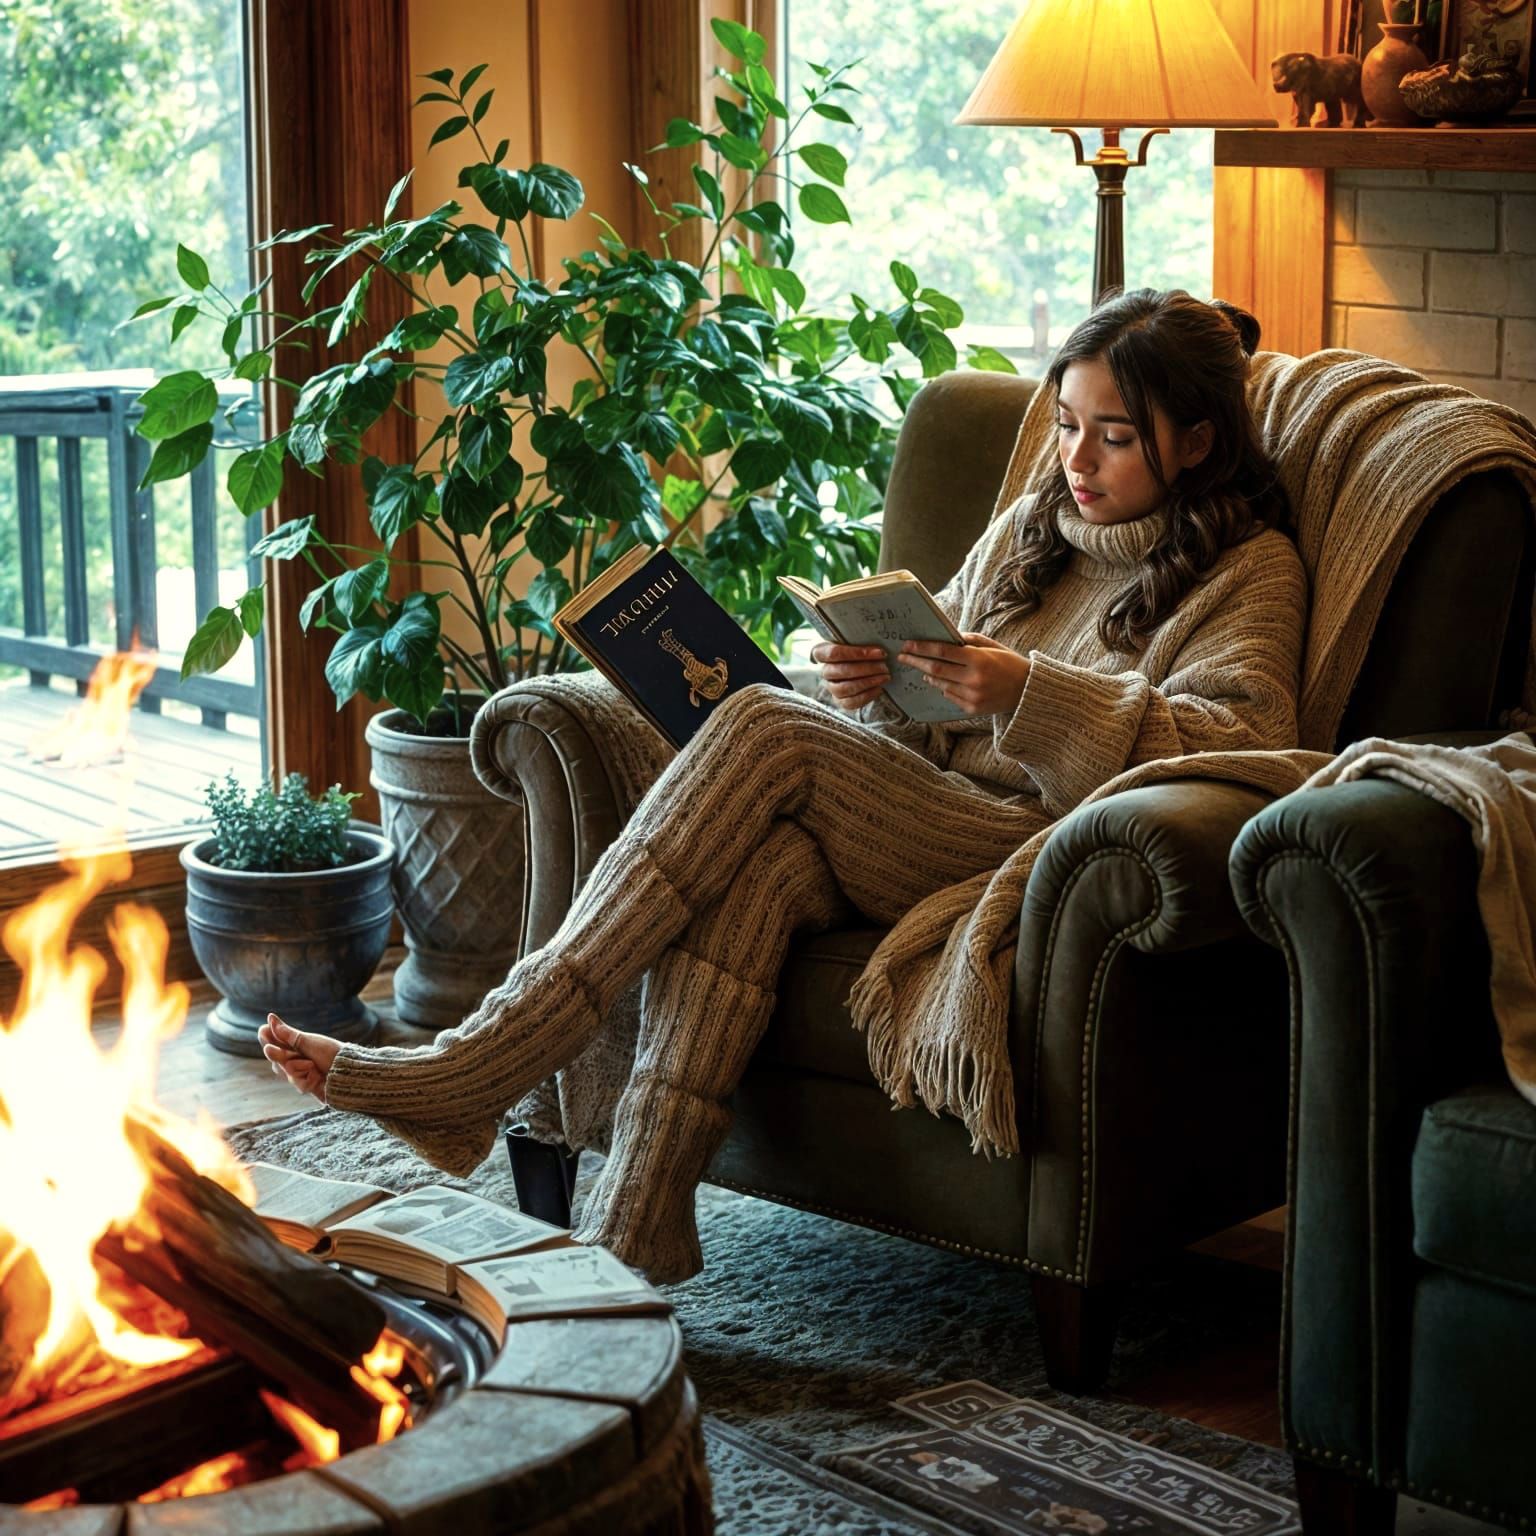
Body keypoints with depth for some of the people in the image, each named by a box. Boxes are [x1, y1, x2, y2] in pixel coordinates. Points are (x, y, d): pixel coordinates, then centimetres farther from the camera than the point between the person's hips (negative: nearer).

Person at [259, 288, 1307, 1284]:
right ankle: (632, 1229, -36)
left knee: (768, 729, -25)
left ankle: (472, 1072, -28)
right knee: (758, 864, -31)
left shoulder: (1250, 571, 6)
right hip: (918, 834, 6)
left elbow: (1245, 743, -12)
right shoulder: (1031, 526, 25)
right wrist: (866, 686, -1)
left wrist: (1031, 695, -23)